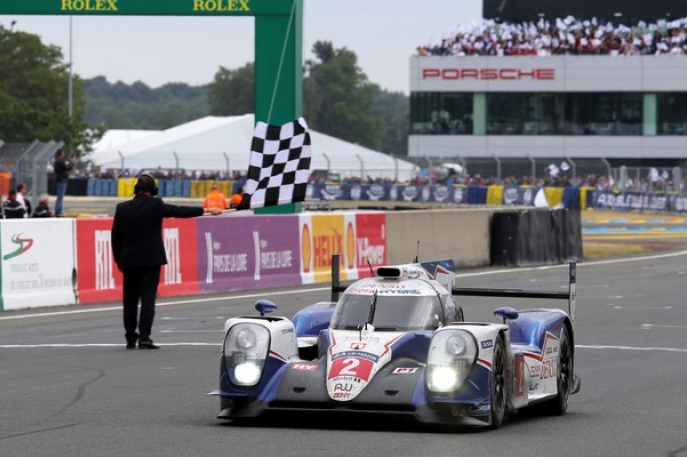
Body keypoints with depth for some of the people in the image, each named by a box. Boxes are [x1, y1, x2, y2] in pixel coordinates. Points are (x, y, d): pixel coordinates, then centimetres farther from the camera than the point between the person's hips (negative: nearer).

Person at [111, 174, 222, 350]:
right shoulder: (156, 205, -6)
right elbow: (180, 211, 0)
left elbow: (116, 237, 5)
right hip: (151, 259, -3)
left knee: (130, 300, 10)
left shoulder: (122, 208, 2)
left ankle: (131, 339, 12)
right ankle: (144, 338, -12)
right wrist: (206, 211, 9)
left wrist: (119, 260, 14)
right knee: (148, 298, -4)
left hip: (129, 261, 3)